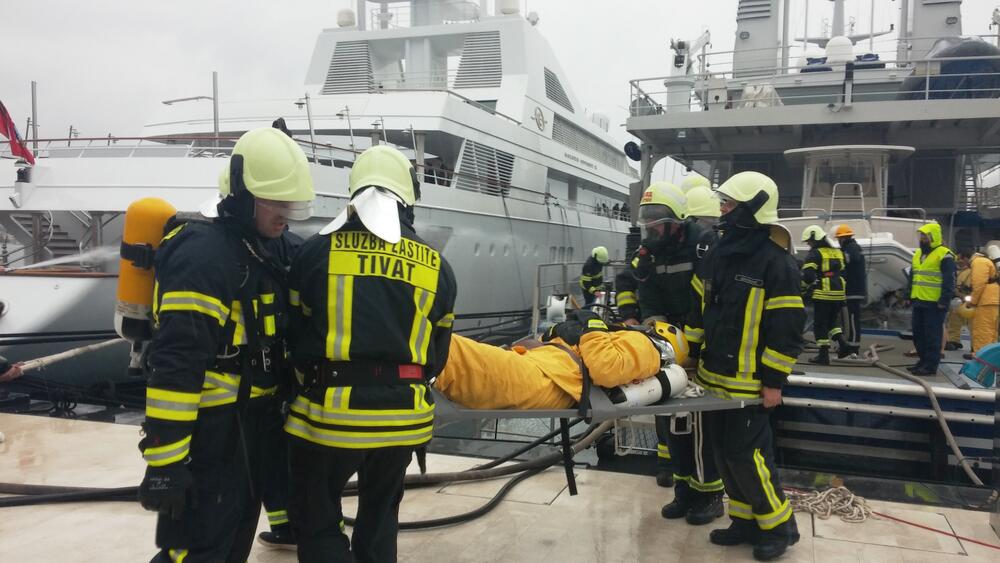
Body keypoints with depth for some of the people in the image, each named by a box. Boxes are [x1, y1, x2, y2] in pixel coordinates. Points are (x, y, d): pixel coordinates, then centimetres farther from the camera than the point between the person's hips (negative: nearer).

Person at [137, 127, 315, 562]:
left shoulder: (262, 250, 10)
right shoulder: (204, 253, -22)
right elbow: (175, 364, -27)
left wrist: (273, 410, 23)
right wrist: (164, 463, -28)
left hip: (250, 424, 10)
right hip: (209, 432, -9)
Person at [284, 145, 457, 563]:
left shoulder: (318, 250, -5)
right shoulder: (436, 265, 4)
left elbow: (294, 333, 2)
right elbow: (437, 353, 11)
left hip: (330, 413, -3)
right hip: (403, 417, 4)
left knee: (316, 517, 15)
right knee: (380, 517, 23)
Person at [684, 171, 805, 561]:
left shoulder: (776, 262, -14)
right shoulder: (717, 254, 9)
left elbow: (787, 329, -15)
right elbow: (699, 309, 17)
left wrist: (774, 381, -16)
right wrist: (689, 356, 15)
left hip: (748, 381, -8)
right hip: (714, 376, 8)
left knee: (746, 454, -3)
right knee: (723, 450, 14)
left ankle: (779, 526, 17)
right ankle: (746, 521, 29)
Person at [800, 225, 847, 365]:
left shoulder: (815, 254, -7)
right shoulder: (838, 252, 16)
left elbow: (807, 275, -16)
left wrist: (802, 289, -2)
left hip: (823, 294, -7)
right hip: (838, 294, 7)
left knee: (820, 324, 1)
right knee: (831, 321, 23)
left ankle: (824, 355, 2)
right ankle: (843, 344, 7)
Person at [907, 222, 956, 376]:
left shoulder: (944, 255, -10)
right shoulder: (918, 254, 16)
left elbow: (949, 281, -13)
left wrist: (944, 301, -17)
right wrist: (910, 296, 19)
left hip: (934, 304, -8)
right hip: (919, 302, 8)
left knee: (932, 335, -4)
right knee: (918, 333, 13)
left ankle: (931, 365, 0)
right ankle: (923, 361, 23)